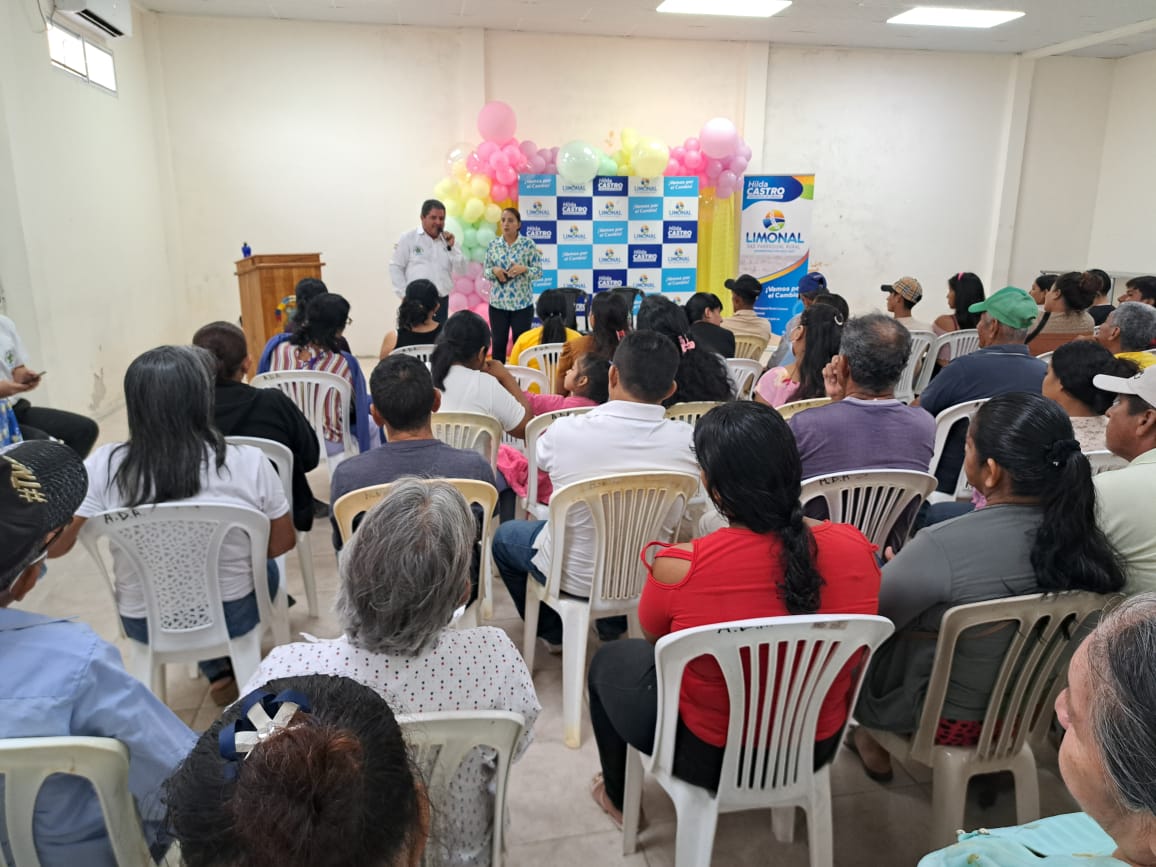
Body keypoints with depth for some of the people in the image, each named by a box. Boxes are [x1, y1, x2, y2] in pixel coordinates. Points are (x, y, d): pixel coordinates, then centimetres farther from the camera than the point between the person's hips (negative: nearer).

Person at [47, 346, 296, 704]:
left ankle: (219, 671, 35)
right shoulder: (248, 462, -19)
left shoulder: (104, 465, -18)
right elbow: (283, 543, -7)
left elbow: (52, 546, -11)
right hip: (234, 615, -2)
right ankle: (232, 664, 31)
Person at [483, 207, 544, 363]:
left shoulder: (528, 244, -3)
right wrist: (494, 271, -13)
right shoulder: (493, 245, 4)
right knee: (499, 343, 8)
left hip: (522, 303, -2)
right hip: (498, 303, 2)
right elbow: (486, 272, 8)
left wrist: (524, 269, -21)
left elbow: (538, 271, -3)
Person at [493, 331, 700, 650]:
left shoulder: (566, 431, -28)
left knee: (504, 535, 28)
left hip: (574, 577, -2)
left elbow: (540, 456, -1)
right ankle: (613, 623, 45)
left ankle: (552, 632, 39)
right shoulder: (688, 441, -23)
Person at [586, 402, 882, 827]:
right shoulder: (856, 548, -19)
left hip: (708, 758, -4)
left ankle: (619, 799, 45)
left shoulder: (678, 567, -31)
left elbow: (653, 635, -7)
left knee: (611, 659, 24)